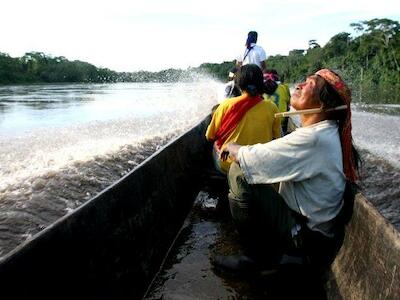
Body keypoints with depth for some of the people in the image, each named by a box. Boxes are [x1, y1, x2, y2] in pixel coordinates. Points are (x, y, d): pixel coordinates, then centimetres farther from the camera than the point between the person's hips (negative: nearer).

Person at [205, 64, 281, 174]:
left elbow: (210, 136, -2)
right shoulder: (272, 108, -10)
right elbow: (277, 138, 4)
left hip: (227, 167, -2)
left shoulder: (226, 105, -13)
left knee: (216, 144, 24)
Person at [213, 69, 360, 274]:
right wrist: (237, 150, 1)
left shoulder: (313, 138, -27)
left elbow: (251, 160, -26)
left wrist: (231, 147, -5)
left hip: (306, 236, -9)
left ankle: (259, 253, -3)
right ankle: (270, 246, 17)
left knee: (240, 173, -20)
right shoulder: (325, 131, 5)